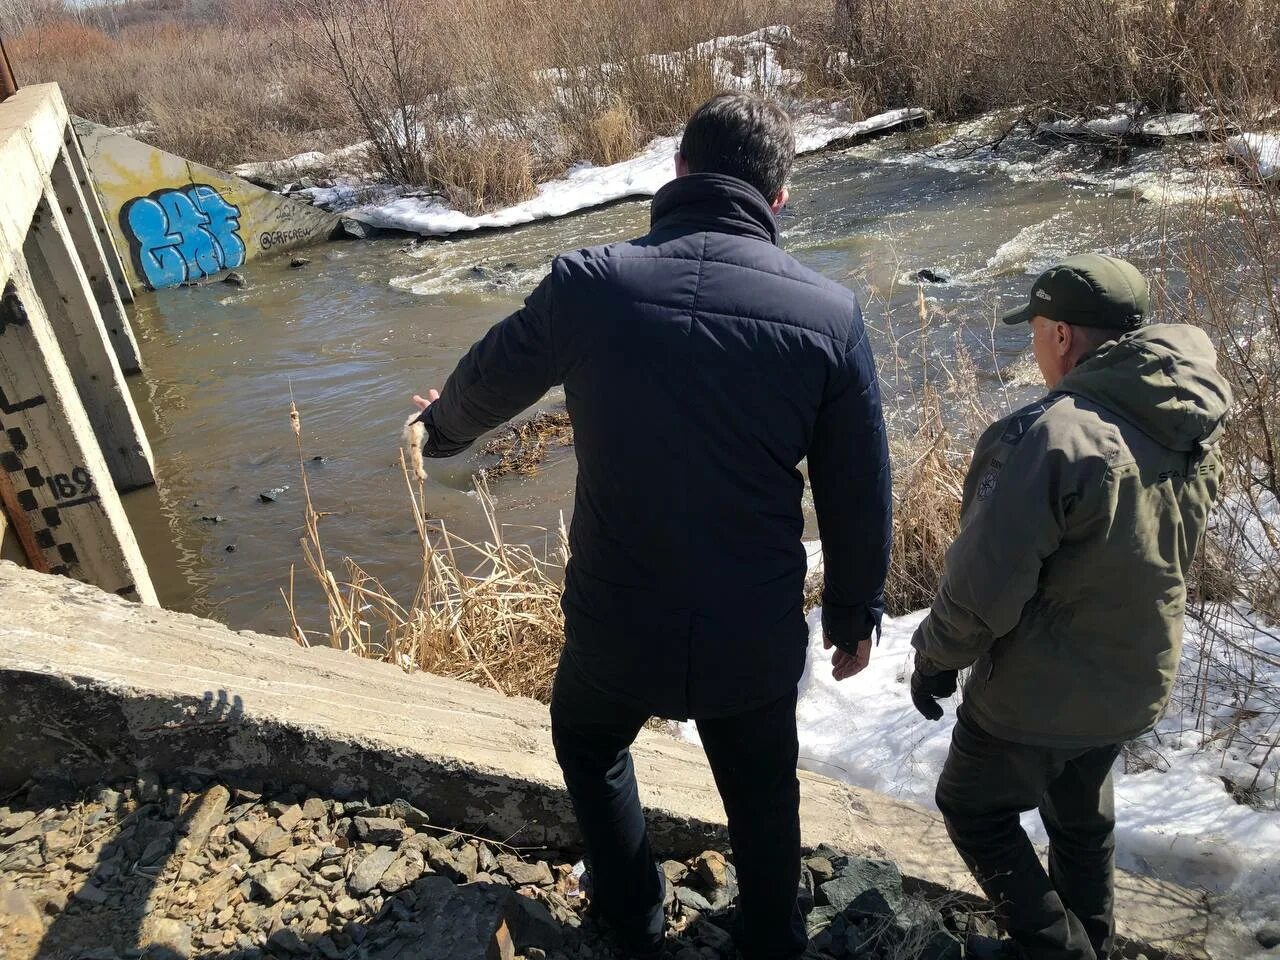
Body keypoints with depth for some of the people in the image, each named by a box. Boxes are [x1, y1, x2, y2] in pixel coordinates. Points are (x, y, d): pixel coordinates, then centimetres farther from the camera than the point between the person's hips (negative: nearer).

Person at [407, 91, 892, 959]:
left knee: (588, 741, 32)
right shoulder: (829, 314, -14)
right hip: (757, 636, 1)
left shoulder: (587, 284, -13)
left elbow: (486, 383, 6)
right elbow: (859, 495, -5)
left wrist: (442, 426, 30)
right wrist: (856, 615, 12)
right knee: (762, 792, 27)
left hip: (617, 625, 0)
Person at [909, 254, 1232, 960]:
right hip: (1138, 684, 8)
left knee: (975, 809, 17)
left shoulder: (1049, 436, -31)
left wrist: (936, 657, -11)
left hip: (1040, 695, -7)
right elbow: (1164, 558, 9)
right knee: (1083, 815, 29)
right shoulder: (1193, 435, -5)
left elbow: (983, 587, -28)